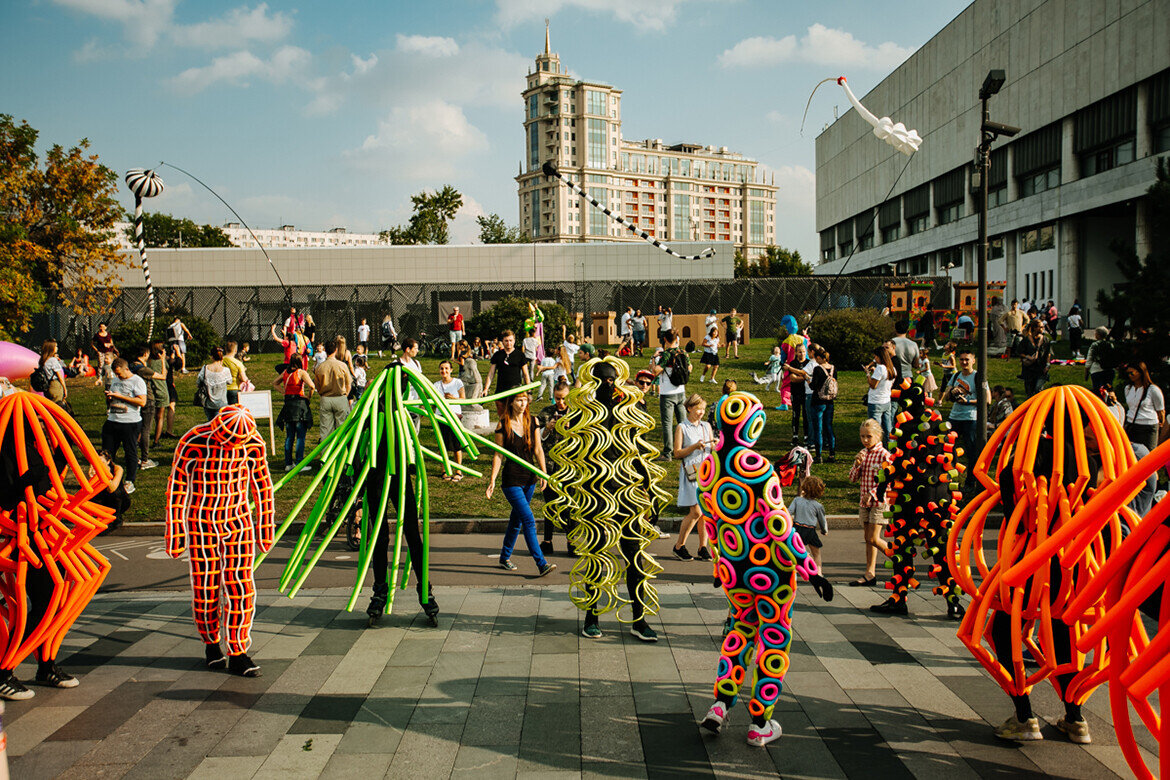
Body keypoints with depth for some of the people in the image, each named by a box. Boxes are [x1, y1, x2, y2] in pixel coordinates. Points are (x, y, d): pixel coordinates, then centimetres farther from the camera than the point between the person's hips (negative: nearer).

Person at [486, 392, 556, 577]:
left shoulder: (532, 422, 3)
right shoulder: (503, 425, -6)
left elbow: (538, 449, 5)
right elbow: (498, 455, -3)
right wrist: (492, 481, -6)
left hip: (529, 478, 5)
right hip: (511, 479, -5)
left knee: (517, 519, 16)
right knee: (529, 520, -12)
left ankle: (505, 557, 33)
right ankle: (541, 564, -14)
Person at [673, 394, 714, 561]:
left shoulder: (707, 426, 14)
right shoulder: (682, 428, -1)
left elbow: (712, 449, 17)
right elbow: (677, 453, -5)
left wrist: (717, 446, -5)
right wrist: (694, 447, -16)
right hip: (691, 472, -5)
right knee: (696, 511, -11)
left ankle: (703, 547, 11)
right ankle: (679, 546, 2)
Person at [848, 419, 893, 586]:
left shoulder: (884, 455, -12)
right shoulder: (863, 453, 9)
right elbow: (852, 478, 9)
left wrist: (873, 494, -19)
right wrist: (857, 464, -8)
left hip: (879, 501, -7)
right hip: (864, 501, 7)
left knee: (873, 539, -9)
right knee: (867, 539, 8)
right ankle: (870, 574, 12)